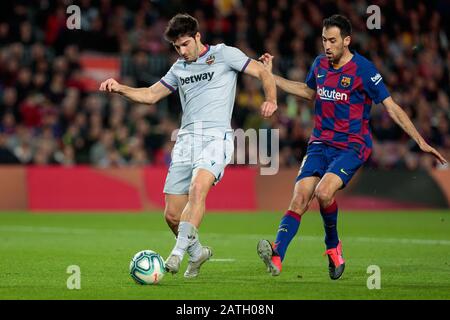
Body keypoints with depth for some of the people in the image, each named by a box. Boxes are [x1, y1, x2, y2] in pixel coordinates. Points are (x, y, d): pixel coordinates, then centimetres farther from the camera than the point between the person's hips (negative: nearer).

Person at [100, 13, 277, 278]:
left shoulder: (224, 54, 6)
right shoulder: (179, 68, 21)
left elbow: (262, 72, 7)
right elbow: (151, 95, 26)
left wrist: (271, 101, -11)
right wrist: (119, 88, 11)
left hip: (216, 137, -6)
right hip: (186, 139, 6)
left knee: (198, 187, -33)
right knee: (172, 214, 0)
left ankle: (179, 251, -35)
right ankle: (197, 252, 26)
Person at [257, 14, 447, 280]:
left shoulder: (363, 69, -11)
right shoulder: (320, 64, 7)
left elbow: (392, 108, -8)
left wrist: (421, 142, -12)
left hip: (352, 146, -5)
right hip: (320, 143, 5)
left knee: (323, 192, -28)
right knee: (300, 198, -15)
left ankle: (333, 246, -1)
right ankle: (276, 257, -27)